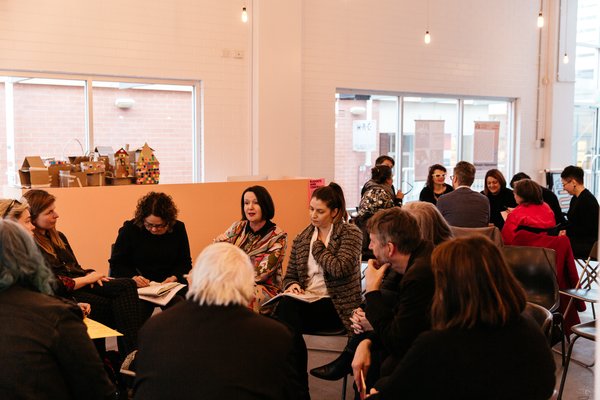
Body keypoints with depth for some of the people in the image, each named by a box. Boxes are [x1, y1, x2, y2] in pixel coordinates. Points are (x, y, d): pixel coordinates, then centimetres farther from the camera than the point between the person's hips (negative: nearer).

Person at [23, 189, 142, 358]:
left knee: (127, 285, -21)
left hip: (82, 284, 8)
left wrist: (91, 275, -1)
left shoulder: (58, 237, 20)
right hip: (65, 296, -8)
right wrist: (86, 279, -9)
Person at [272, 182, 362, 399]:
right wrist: (292, 285, -4)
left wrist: (317, 246, -5)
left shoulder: (351, 234, -1)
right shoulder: (301, 239, 15)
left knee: (287, 308, -32)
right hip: (306, 301, 5)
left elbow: (340, 269, -18)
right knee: (285, 306, -32)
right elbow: (289, 276, 20)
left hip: (336, 305, -5)